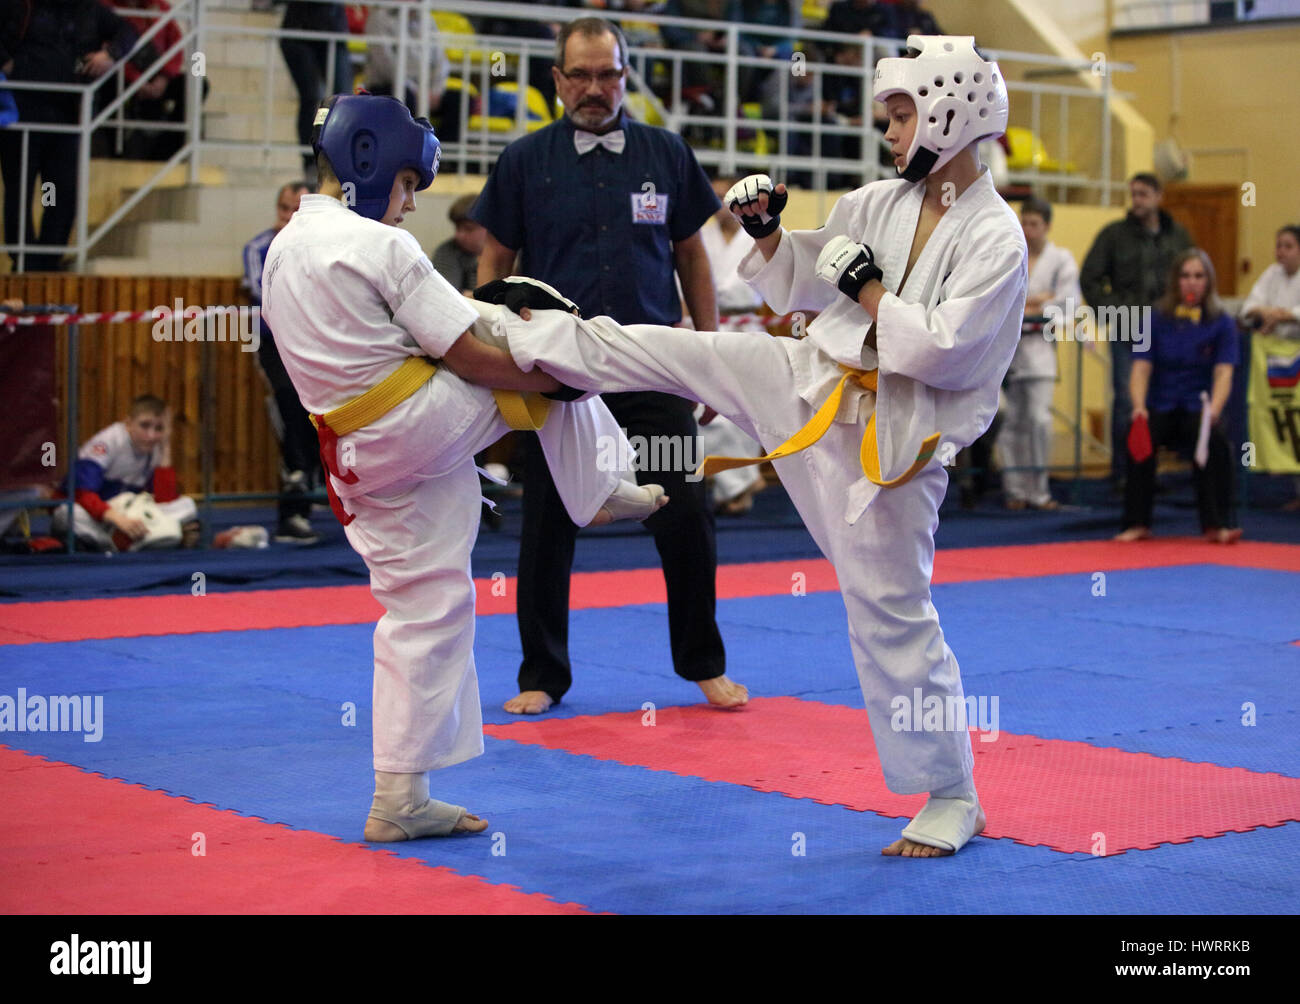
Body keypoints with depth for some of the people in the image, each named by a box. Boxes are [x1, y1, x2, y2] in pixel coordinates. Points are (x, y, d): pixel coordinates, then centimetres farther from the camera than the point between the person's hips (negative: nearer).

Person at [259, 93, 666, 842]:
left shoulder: (283, 251, 11)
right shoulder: (381, 246, -16)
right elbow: (473, 358, -15)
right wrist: (558, 375, 0)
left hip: (366, 462, 8)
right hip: (428, 423, -8)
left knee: (424, 610, 12)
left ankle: (401, 796, 14)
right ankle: (603, 491, 27)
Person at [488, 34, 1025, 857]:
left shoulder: (994, 240, -16)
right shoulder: (878, 204, 4)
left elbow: (941, 351, -24)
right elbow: (798, 285, 16)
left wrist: (865, 286, -17)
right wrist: (767, 230, -1)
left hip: (891, 441, -6)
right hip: (815, 383, 6)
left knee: (893, 614, -1)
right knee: (662, 350, 4)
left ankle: (953, 798, 12)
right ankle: (503, 337, 21)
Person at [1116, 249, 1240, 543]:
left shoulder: (1221, 323, 1)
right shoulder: (1157, 319, 4)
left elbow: (1223, 373, -9)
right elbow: (1141, 368, -4)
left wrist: (1214, 408, -30)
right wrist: (1139, 406, -24)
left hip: (1199, 408, -1)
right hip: (1161, 407, 1)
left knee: (1215, 439, -33)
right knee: (1141, 437, -31)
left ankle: (1217, 525, -24)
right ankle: (1137, 524, -20)